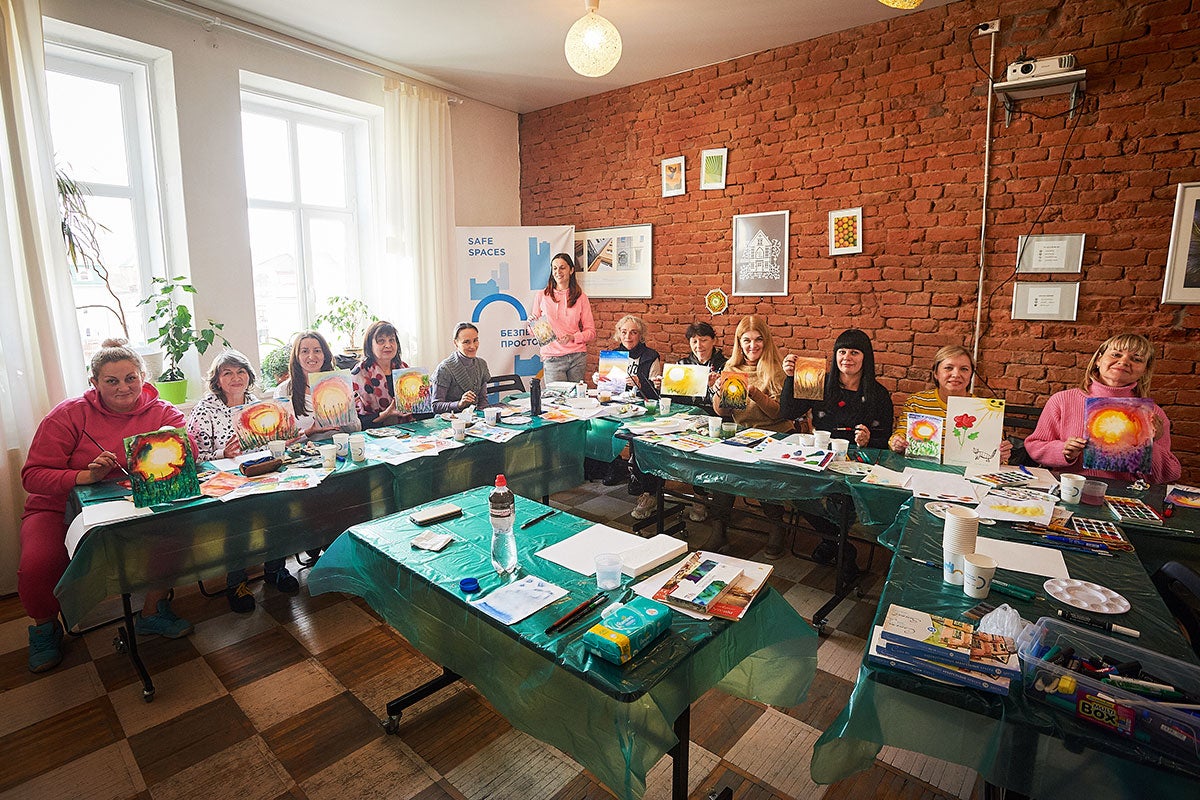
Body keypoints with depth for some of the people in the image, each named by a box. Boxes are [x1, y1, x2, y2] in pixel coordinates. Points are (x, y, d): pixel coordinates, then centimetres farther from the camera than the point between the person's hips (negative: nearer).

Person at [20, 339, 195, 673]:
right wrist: (87, 476, -32)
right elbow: (33, 475, -14)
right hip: (61, 508, 0)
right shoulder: (69, 414, -10)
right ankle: (45, 628, 12)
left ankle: (152, 614, -2)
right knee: (37, 564, -26)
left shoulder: (162, 412, -4)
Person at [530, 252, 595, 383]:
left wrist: (573, 337, -11)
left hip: (578, 356, 1)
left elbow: (591, 331, 6)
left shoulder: (581, 297, 6)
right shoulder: (541, 296, 5)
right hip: (552, 357, -1)